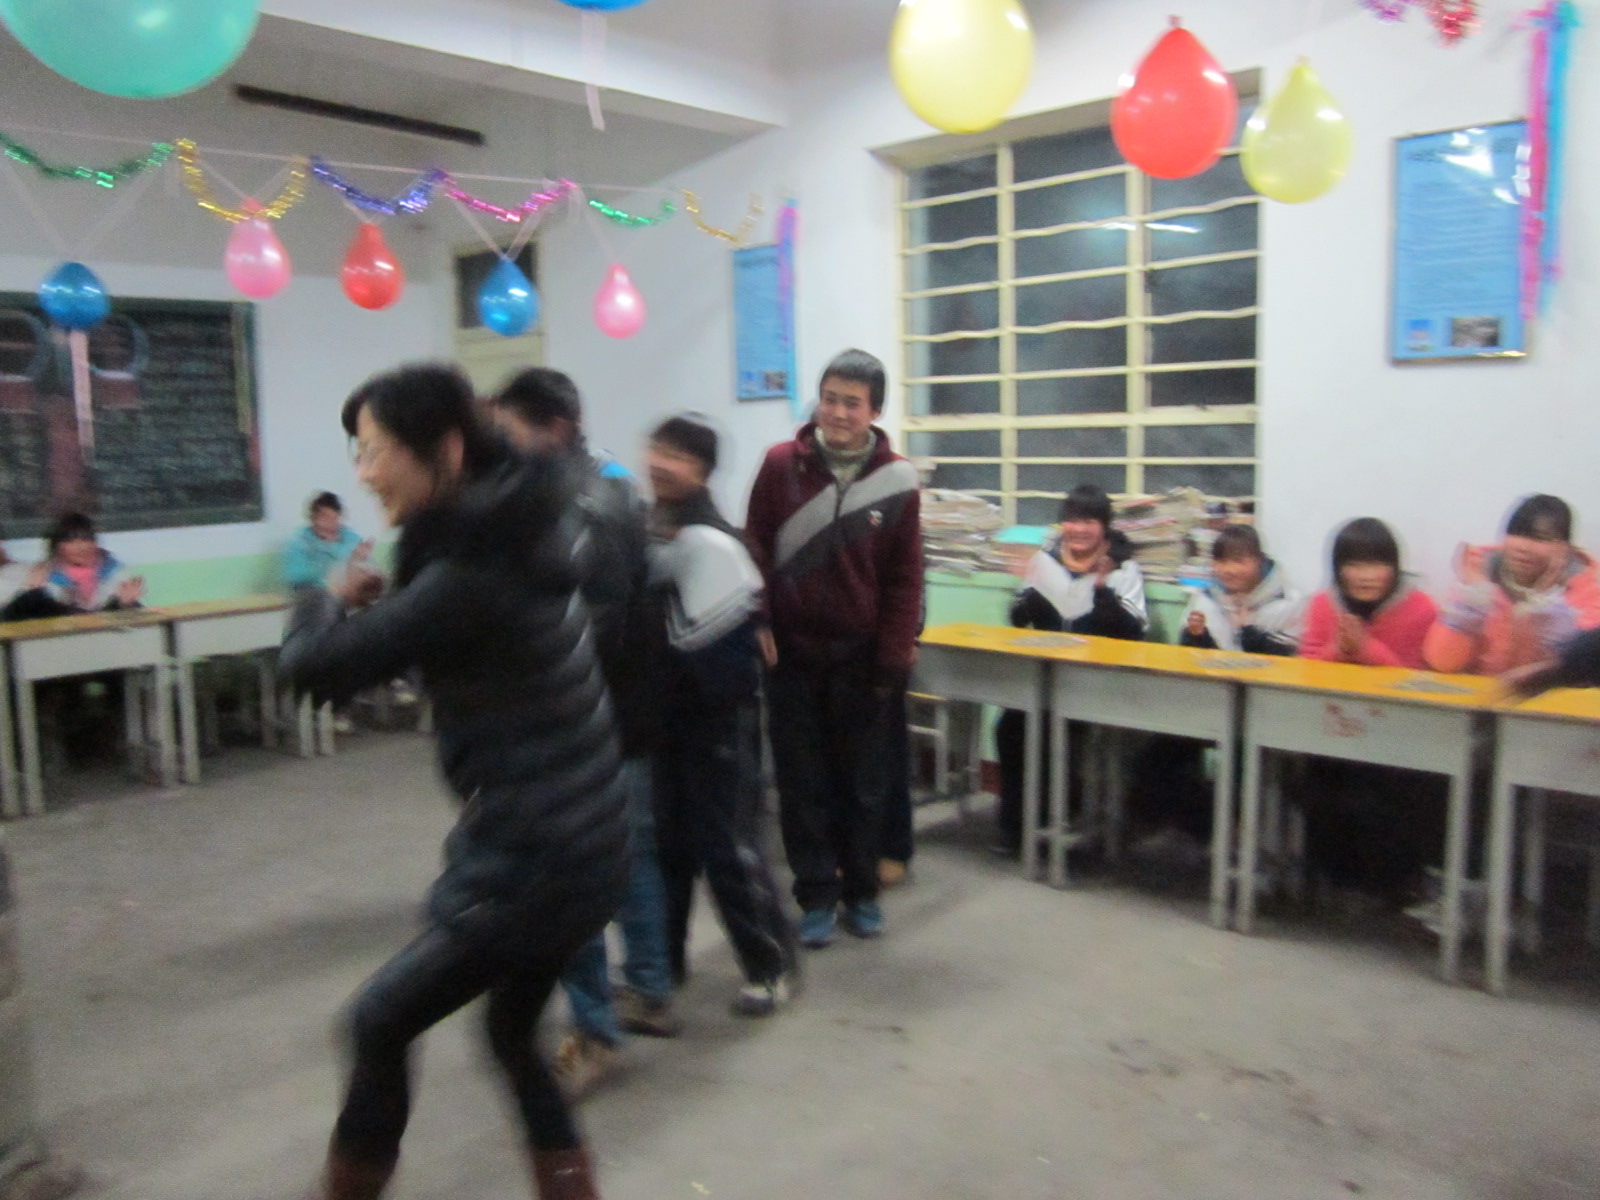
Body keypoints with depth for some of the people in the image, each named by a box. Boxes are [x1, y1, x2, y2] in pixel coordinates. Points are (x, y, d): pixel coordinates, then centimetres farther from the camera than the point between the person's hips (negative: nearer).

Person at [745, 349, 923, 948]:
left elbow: (905, 577, -2)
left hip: (860, 657, 0)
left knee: (861, 782, 12)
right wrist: (757, 627, -7)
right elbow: (755, 552, 1)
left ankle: (861, 891, 27)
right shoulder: (781, 465, -4)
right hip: (791, 654, 0)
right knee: (802, 782, 8)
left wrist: (893, 656, -6)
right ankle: (817, 896, 20)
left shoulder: (898, 480, -4)